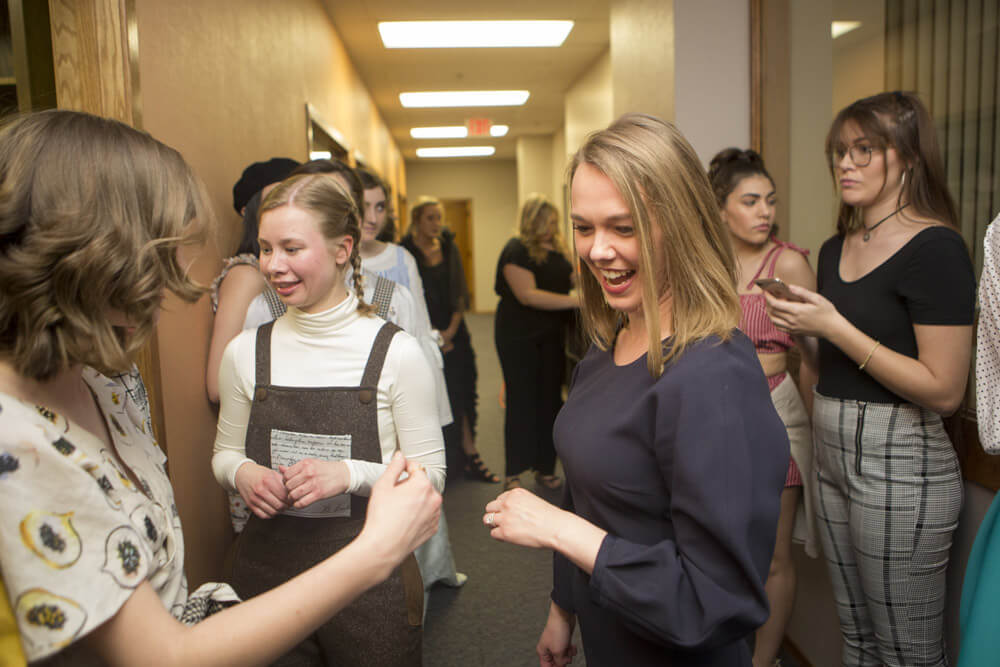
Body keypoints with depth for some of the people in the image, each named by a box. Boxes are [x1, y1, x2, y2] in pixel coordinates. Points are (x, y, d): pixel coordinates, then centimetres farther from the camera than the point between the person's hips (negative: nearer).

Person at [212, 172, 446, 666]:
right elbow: (224, 453, 11)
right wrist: (242, 473, -11)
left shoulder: (396, 352, -13)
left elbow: (430, 473, -8)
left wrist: (351, 474, -23)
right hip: (267, 568, 3)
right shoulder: (245, 352, -2)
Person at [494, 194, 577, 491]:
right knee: (521, 401, 0)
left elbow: (573, 279, 21)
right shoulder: (517, 250, -12)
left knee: (550, 399, 7)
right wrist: (575, 301, -24)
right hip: (519, 337, -6)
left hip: (551, 337, 6)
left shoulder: (555, 250, 11)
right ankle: (513, 474, 11)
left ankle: (545, 468, 18)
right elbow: (528, 294, -21)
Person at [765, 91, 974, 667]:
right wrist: (801, 330, -2)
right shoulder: (835, 250, 10)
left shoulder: (935, 248, -14)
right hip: (831, 452, 7)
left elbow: (944, 391, -19)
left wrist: (834, 326, -21)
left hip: (900, 464, -7)